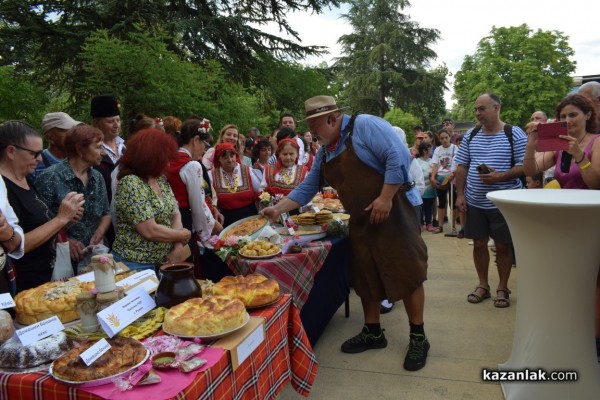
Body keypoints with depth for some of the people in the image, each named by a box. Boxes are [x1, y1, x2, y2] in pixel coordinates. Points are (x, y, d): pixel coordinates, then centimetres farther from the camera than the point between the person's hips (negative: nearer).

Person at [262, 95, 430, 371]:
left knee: (406, 273, -2)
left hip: (393, 211, -8)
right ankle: (372, 332, 27)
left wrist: (385, 198, -24)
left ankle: (418, 338, 12)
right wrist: (278, 209, 8)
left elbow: (398, 156, -21)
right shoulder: (324, 152, 11)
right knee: (365, 277, 12)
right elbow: (307, 187, 15)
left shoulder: (364, 126, -13)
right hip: (361, 220, 8)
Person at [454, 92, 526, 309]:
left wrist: (500, 177, -24)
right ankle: (483, 285, 26)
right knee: (479, 244, 11)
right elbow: (461, 167, 8)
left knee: (503, 246, 7)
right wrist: (460, 194, 0)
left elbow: (525, 166, -10)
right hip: (475, 202, 4)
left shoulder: (515, 134, -6)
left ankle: (502, 289, 23)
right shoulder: (471, 135, 7)